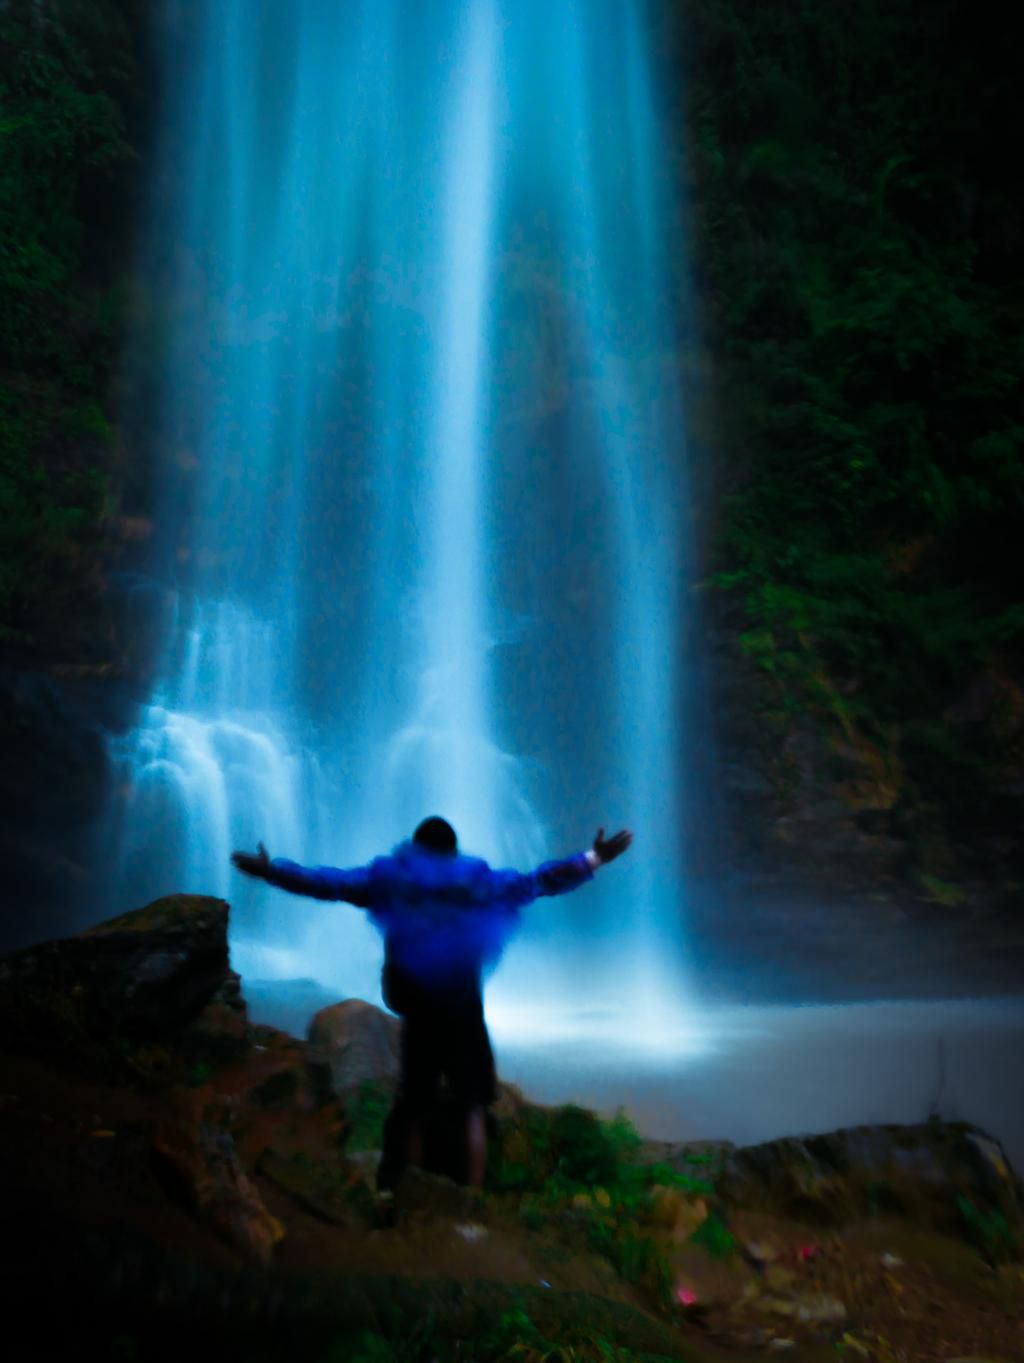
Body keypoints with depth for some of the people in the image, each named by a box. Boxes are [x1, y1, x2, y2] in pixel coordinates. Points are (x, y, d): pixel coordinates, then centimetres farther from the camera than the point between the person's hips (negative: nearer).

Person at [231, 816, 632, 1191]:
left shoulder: (391, 879, 2)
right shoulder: (478, 881, 1)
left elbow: (327, 881, 3)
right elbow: (539, 881, 3)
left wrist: (271, 870, 12)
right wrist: (593, 859, 10)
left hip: (416, 1012, 1)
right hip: (464, 1012, -1)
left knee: (413, 1107, 13)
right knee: (472, 1109, 8)